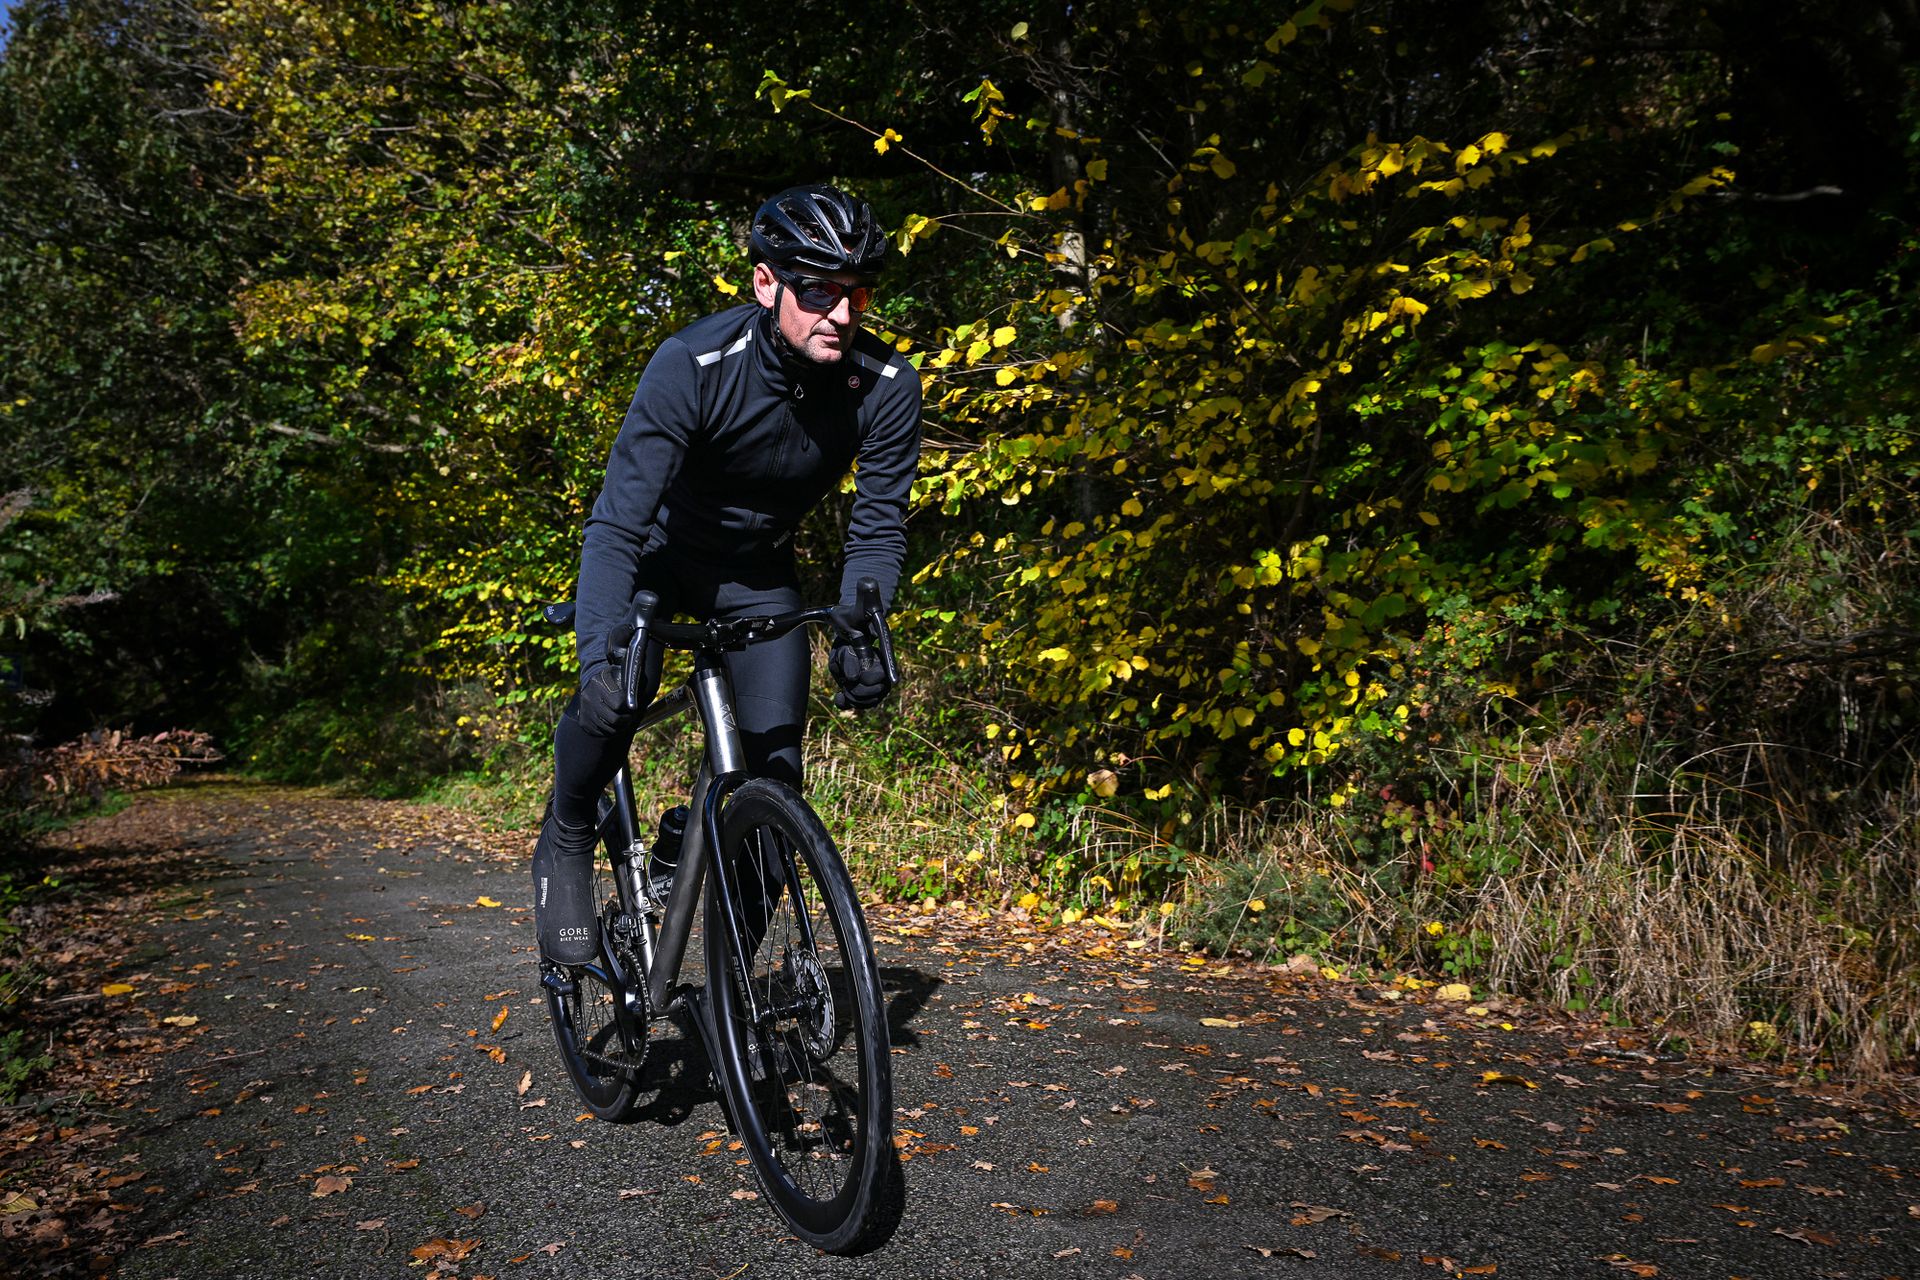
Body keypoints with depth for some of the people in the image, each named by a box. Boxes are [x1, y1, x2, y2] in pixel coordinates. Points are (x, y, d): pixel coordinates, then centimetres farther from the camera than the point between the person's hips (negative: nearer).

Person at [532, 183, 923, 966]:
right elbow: (617, 522, -34)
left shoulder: (886, 385, -24)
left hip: (758, 573, 3)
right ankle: (565, 843, 3)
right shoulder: (695, 364, -32)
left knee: (776, 767, -8)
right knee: (616, 693, -30)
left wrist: (858, 625, -36)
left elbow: (878, 528, -16)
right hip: (660, 551, -2)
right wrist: (600, 652, -48)